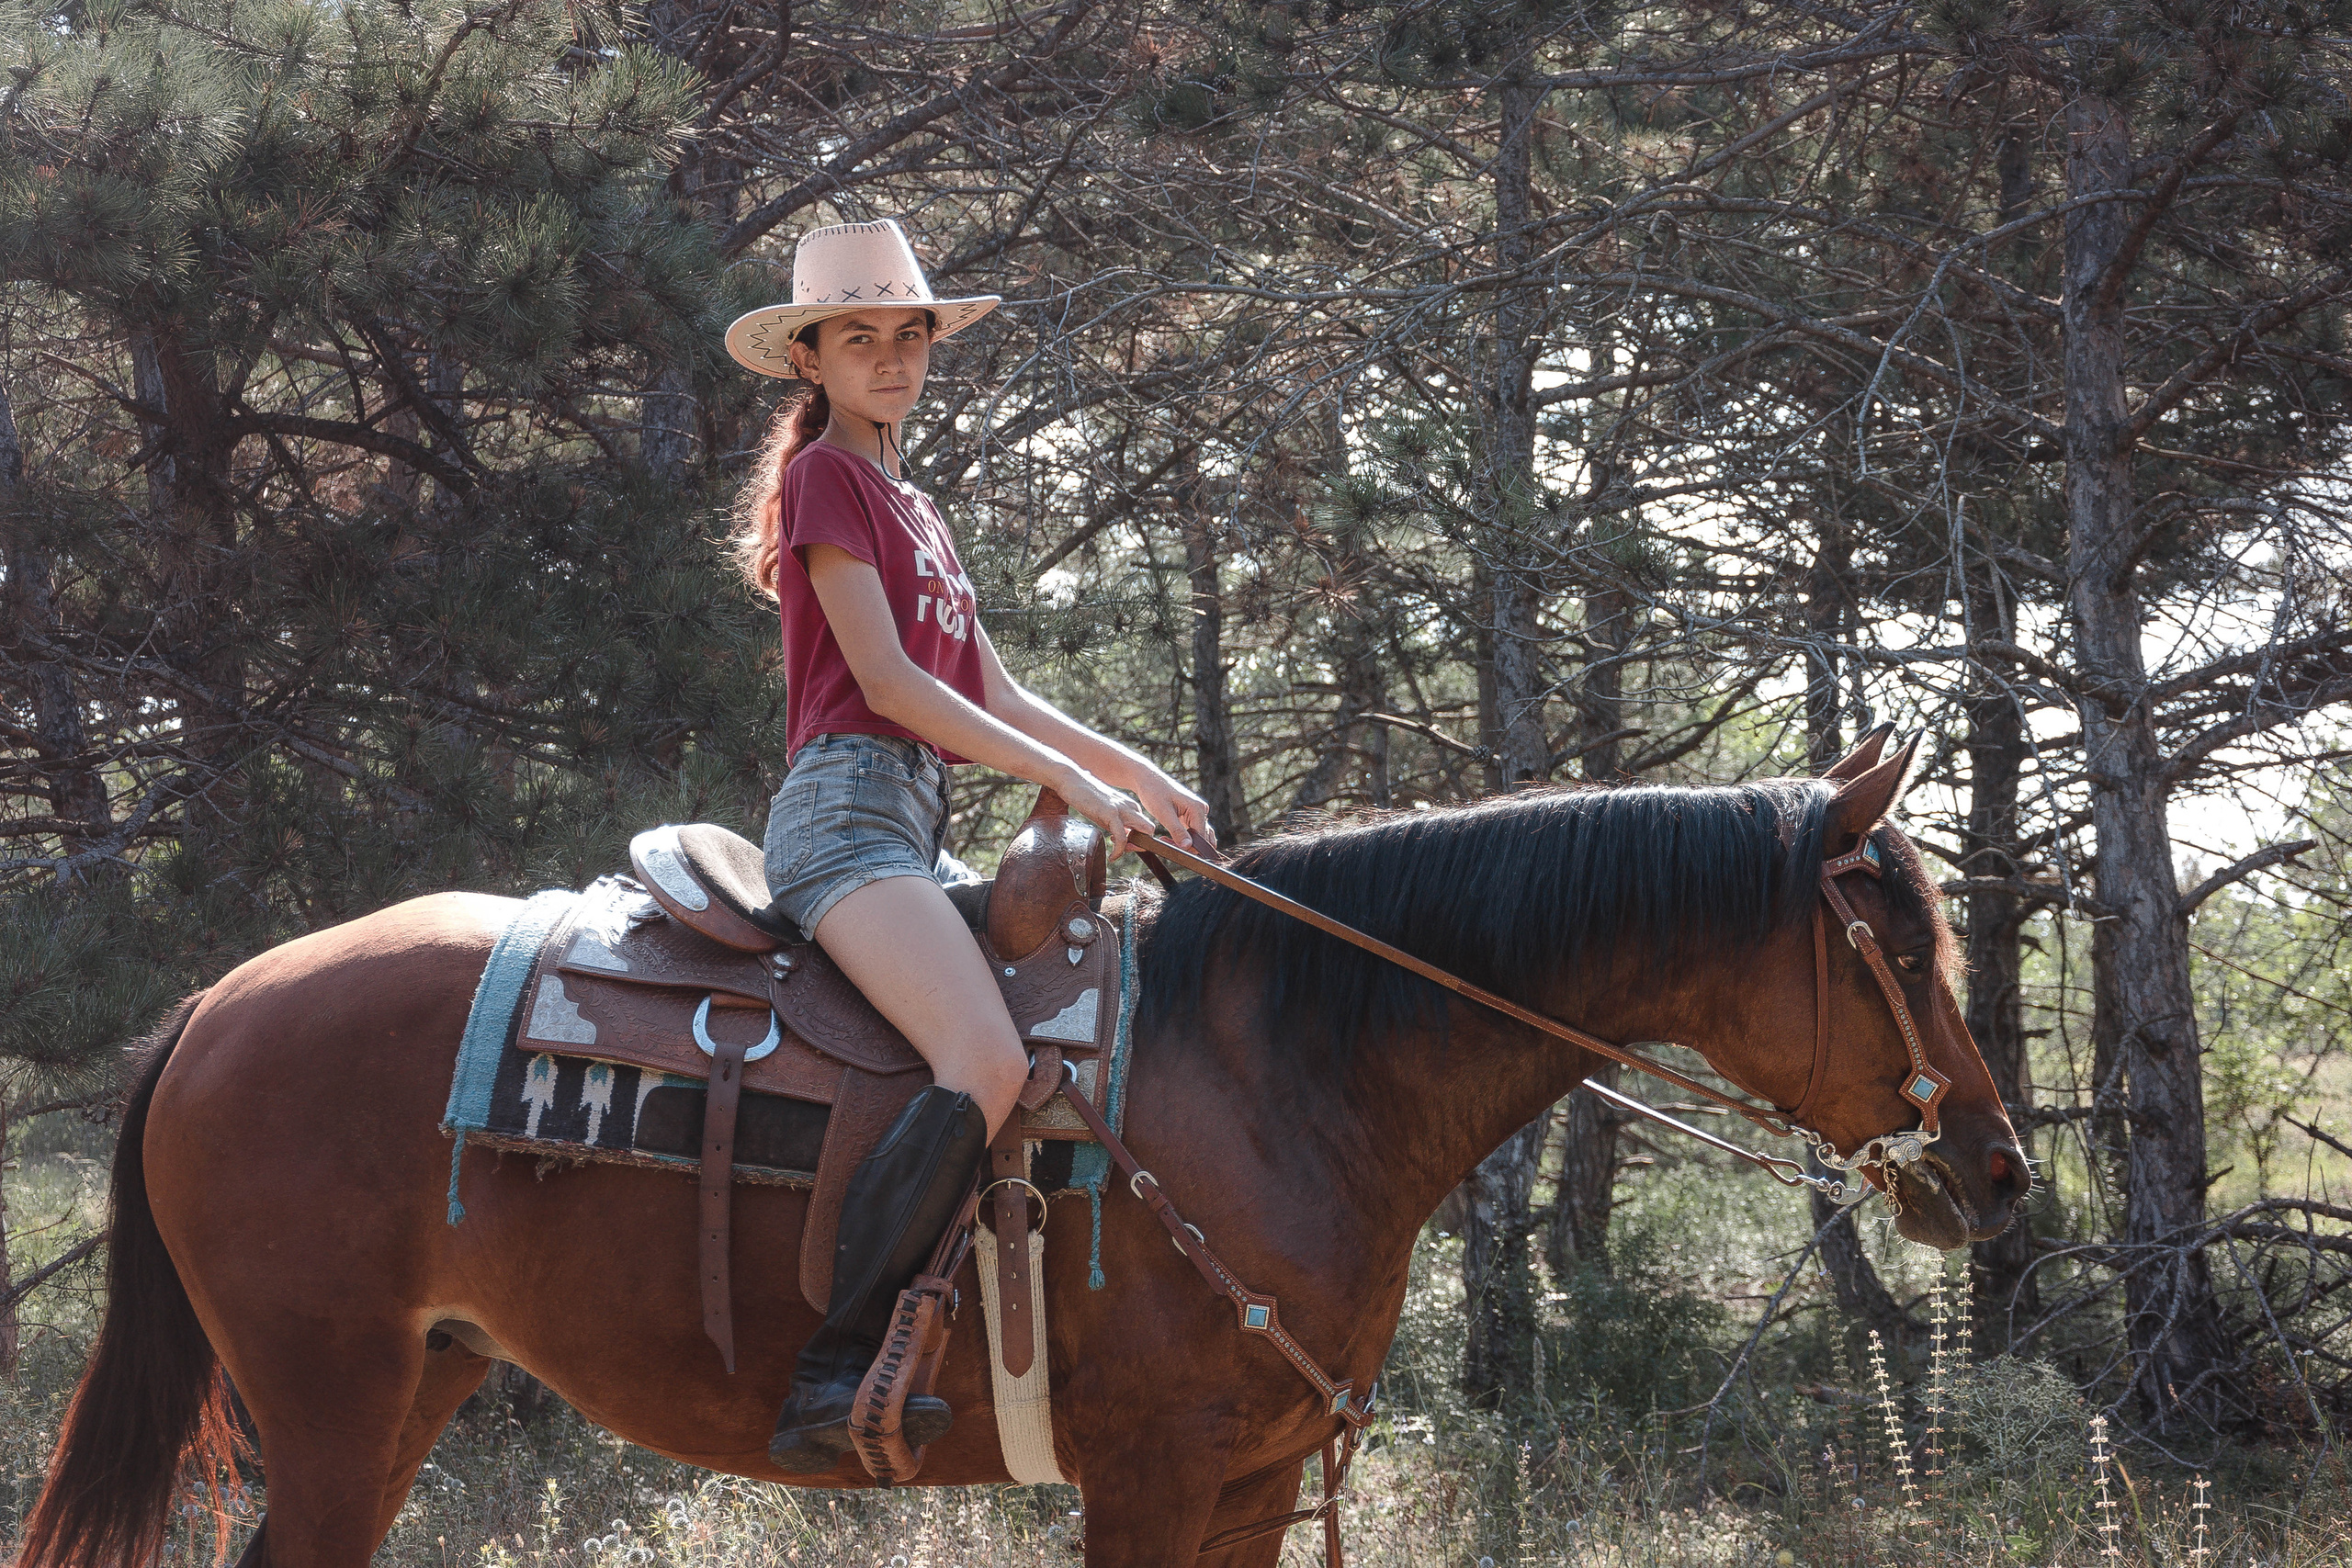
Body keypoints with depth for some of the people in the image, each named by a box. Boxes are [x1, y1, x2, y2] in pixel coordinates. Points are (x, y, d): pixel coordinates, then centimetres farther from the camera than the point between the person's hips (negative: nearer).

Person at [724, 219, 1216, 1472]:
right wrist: (1073, 782, -12)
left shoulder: (910, 508, 26)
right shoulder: (824, 475, -2)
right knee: (986, 1064, -30)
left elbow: (996, 696, 26)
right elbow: (887, 680, -11)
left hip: (918, 829, 10)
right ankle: (832, 1373, -35)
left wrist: (1139, 775, 17)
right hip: (847, 804, -10)